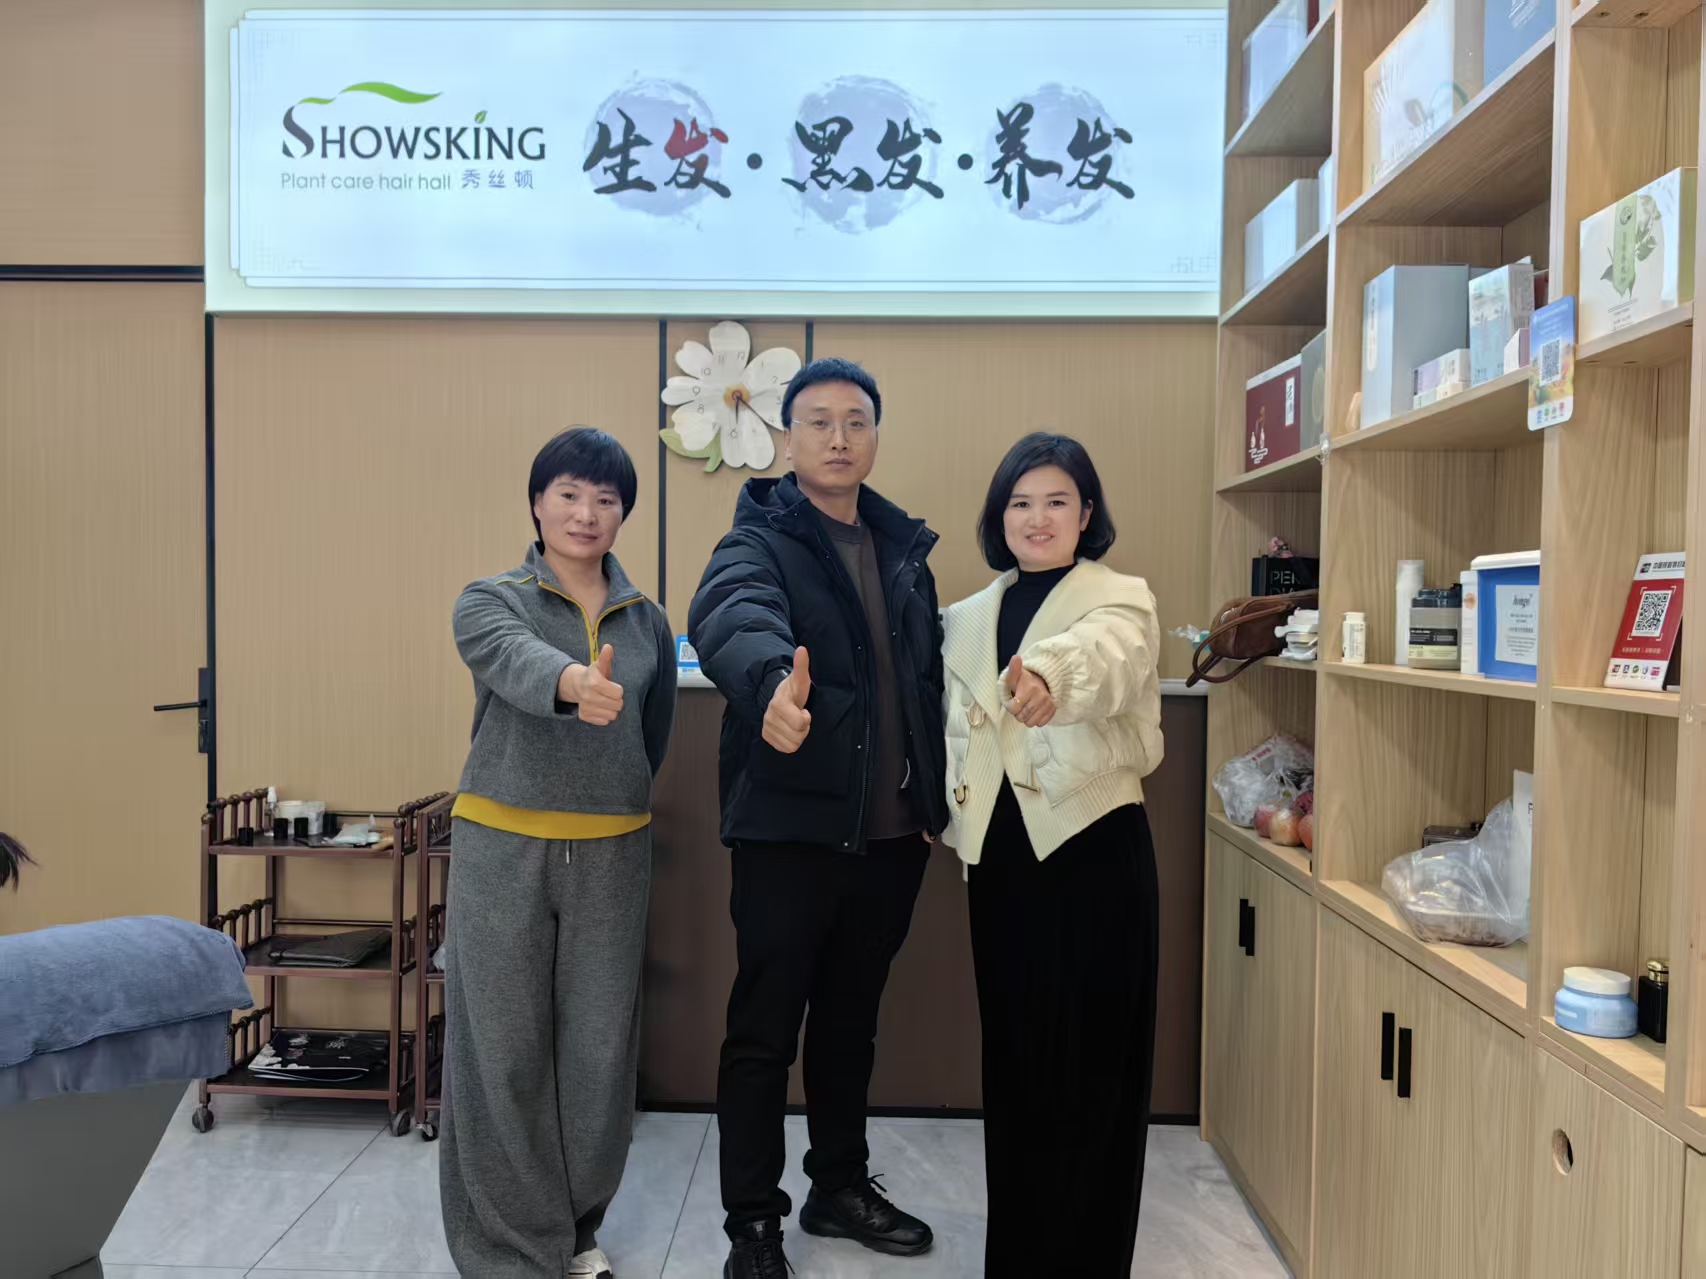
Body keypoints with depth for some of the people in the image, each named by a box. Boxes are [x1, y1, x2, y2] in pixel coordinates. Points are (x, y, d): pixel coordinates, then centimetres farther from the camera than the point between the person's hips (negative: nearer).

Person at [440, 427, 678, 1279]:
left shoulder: (648, 622, 6)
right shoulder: (490, 601, -4)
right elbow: (518, 662, -27)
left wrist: (609, 798, 12)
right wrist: (574, 683, -48)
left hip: (611, 856, 3)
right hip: (503, 851, -2)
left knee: (598, 1047, 9)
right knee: (505, 1049, 5)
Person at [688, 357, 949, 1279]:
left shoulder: (904, 547, 9)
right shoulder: (760, 542, -9)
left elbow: (929, 677, 13)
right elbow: (732, 619, -33)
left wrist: (936, 797, 9)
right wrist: (772, 682, -54)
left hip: (890, 832, 6)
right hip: (788, 828, -5)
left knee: (851, 1022, 20)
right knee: (764, 1032, 6)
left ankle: (840, 1186, 38)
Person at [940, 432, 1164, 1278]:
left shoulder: (1122, 601, -6)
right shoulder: (969, 617, 11)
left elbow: (1103, 658, -31)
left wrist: (1050, 675, -51)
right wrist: (958, 818, 6)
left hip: (1094, 843, -4)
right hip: (1001, 849, 5)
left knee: (1091, 1055, 2)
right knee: (1013, 1050, 13)